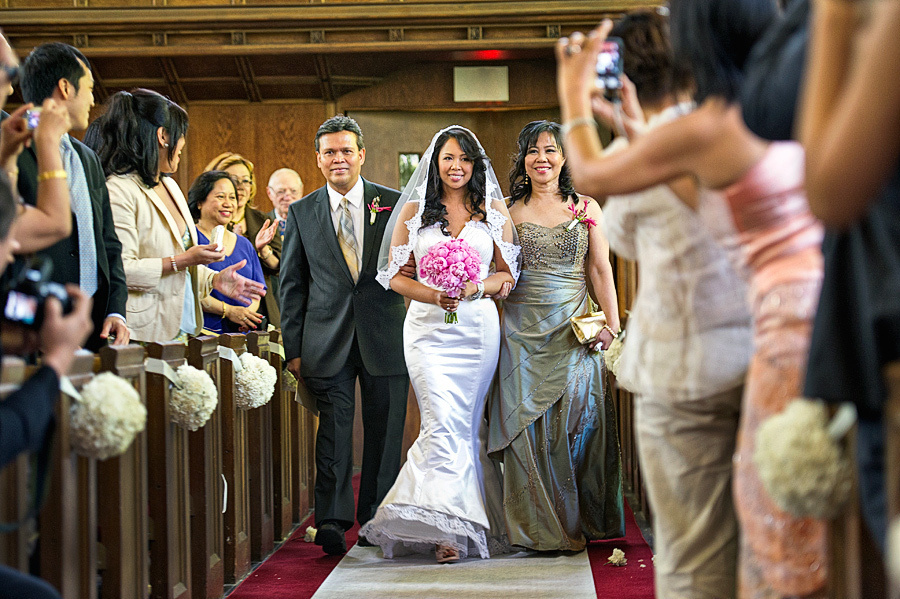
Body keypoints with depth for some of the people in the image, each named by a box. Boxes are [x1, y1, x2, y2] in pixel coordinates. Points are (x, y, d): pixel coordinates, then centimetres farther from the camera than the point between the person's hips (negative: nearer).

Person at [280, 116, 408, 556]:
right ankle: (332, 523, -3)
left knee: (384, 433, 6)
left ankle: (376, 522, 17)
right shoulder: (301, 213, 7)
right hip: (328, 341, 0)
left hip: (385, 336, 0)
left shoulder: (394, 204, 4)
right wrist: (293, 349, 4)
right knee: (333, 433, -4)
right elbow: (292, 285, 9)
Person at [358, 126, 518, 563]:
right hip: (428, 328, -1)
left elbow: (509, 274, 9)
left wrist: (475, 289, -11)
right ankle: (449, 530, -13)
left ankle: (450, 528, 16)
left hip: (478, 327, 2)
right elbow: (394, 275, 5)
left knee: (464, 427, 6)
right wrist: (433, 295, -12)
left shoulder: (494, 211, 8)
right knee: (443, 425, -13)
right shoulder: (413, 210, 6)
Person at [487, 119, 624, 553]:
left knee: (577, 415, -5)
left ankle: (576, 522, 9)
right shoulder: (509, 212, 8)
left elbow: (600, 270, 5)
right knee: (528, 421, -2)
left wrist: (611, 323, -3)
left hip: (574, 330, 0)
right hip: (524, 331, 0)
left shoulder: (586, 208, 8)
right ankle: (539, 527, 6)